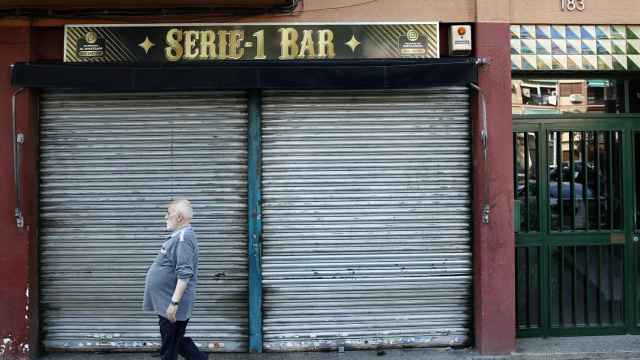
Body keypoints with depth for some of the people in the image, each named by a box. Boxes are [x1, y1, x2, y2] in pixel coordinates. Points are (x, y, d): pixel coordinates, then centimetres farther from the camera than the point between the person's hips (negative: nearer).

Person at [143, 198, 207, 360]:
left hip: (171, 306, -10)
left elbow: (184, 274, -27)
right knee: (178, 342, 17)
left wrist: (174, 302, -29)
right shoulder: (178, 236, 13)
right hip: (166, 303, 10)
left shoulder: (184, 238, -19)